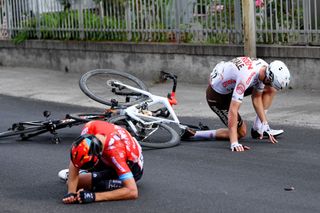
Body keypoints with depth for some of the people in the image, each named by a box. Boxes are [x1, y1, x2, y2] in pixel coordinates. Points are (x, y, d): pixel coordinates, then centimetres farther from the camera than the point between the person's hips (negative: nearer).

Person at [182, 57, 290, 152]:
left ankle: (258, 129, 8)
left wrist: (265, 124, -5)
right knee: (241, 132, -2)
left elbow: (256, 99, -1)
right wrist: (234, 143, -43)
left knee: (270, 90, -1)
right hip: (217, 95, -8)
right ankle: (193, 134, 1)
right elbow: (233, 110, -41)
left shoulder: (264, 68, -14)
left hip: (231, 86, 8)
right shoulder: (246, 77, -40)